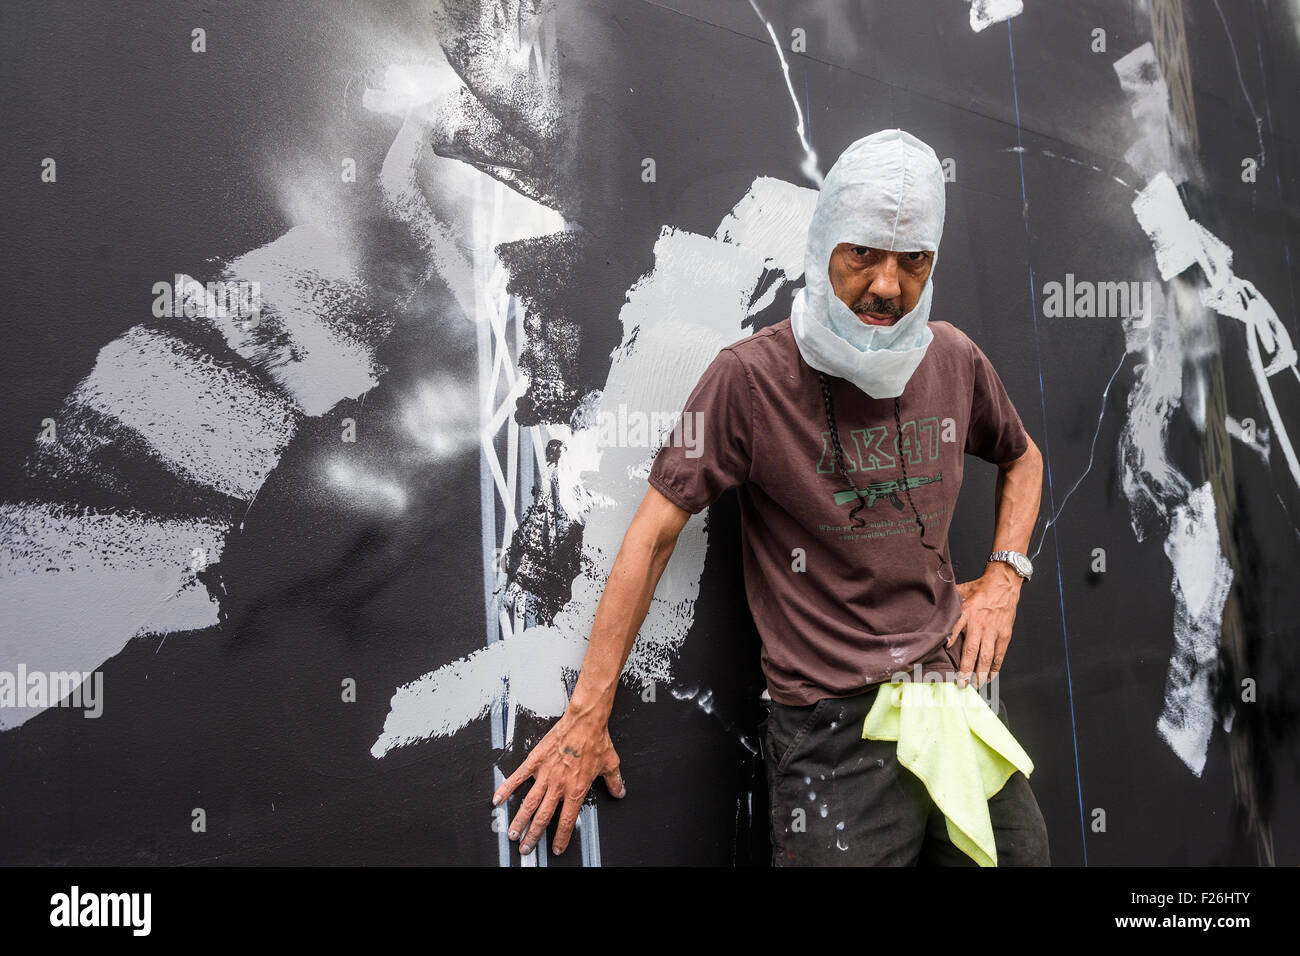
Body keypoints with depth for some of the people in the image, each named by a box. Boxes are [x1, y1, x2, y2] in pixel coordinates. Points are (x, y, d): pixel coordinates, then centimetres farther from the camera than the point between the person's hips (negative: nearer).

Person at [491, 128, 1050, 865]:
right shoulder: (751, 377, -14)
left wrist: (1005, 575, 6)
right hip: (831, 729, -5)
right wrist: (587, 718, -11)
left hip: (959, 689, 6)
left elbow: (1023, 457, 22)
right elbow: (654, 535, -13)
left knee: (1020, 853, 17)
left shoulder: (955, 360, 2)